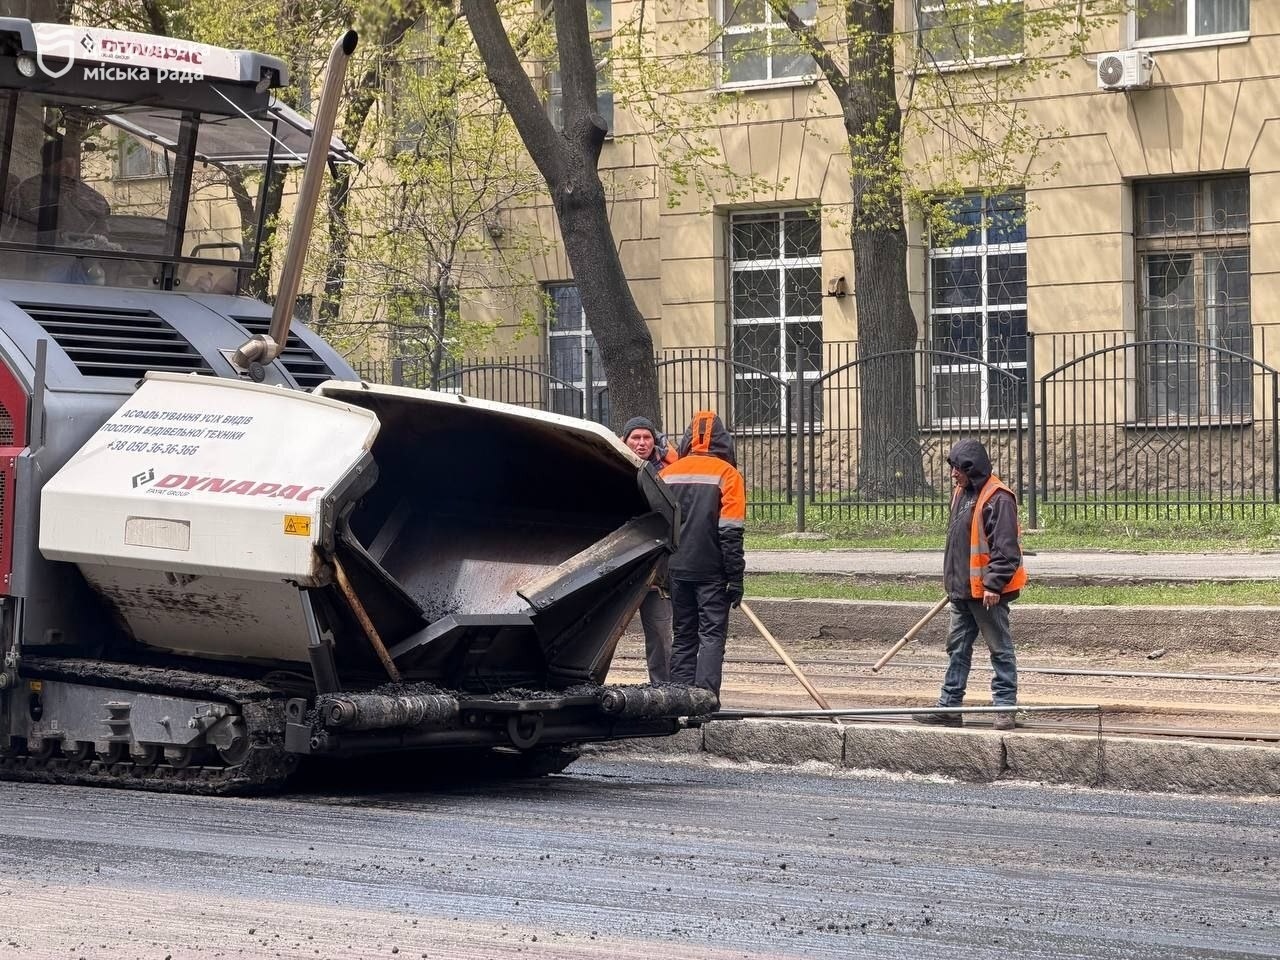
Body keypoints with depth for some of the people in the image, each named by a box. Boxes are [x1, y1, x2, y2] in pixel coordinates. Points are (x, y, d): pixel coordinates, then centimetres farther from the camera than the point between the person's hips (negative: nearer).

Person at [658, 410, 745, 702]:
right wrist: (735, 577, -7)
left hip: (677, 568, 4)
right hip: (711, 570, -4)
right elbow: (731, 532, -9)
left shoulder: (667, 473, 8)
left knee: (683, 636, 12)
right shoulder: (726, 474, -5)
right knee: (712, 636, -2)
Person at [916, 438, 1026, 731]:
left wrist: (994, 584, -22)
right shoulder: (962, 493, 13)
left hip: (988, 591, -9)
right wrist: (953, 580, 21)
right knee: (958, 648, 12)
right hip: (962, 589, 9)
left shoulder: (998, 498, -16)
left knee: (1000, 649, 0)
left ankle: (1005, 708, 5)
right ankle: (949, 706, 18)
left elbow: (1005, 547, -19)